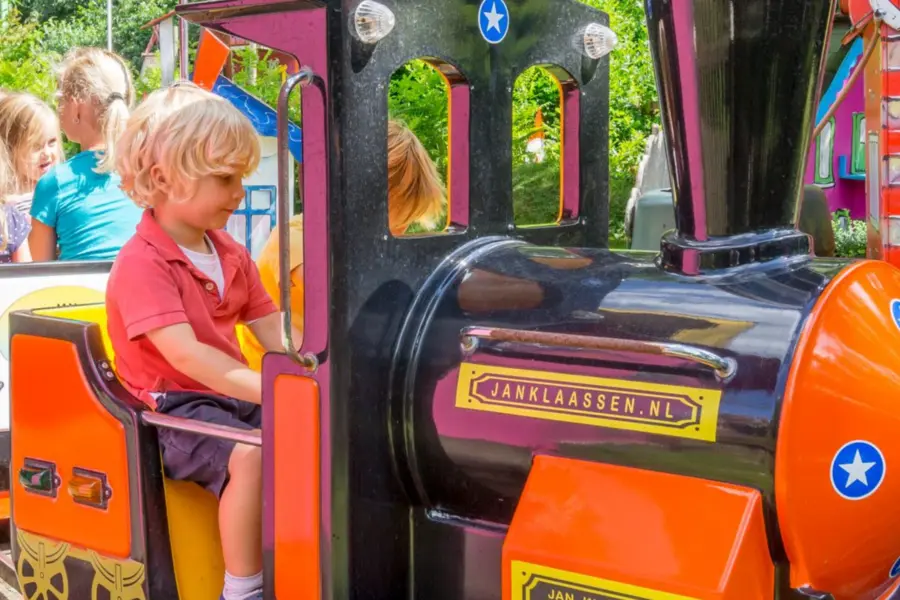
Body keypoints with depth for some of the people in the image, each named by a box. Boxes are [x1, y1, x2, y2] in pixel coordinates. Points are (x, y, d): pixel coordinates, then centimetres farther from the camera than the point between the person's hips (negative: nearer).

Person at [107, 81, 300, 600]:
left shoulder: (230, 252, 12)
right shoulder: (142, 263, -14)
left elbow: (275, 334, 10)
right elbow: (185, 354, -26)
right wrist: (273, 388, -35)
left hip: (234, 397, 8)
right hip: (173, 408, -7)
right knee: (252, 456, -33)